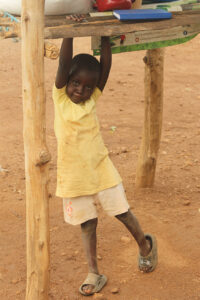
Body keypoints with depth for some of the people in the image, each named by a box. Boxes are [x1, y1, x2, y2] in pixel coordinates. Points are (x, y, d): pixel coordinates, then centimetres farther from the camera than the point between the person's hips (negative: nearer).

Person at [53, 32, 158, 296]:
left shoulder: (92, 99, -3)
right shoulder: (60, 96, -7)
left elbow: (106, 66, -12)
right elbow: (64, 62, -21)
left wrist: (104, 36, -15)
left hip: (101, 168, 1)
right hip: (73, 174, -1)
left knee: (122, 212, 11)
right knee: (87, 223, 9)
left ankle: (145, 245, 39)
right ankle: (94, 274, 22)